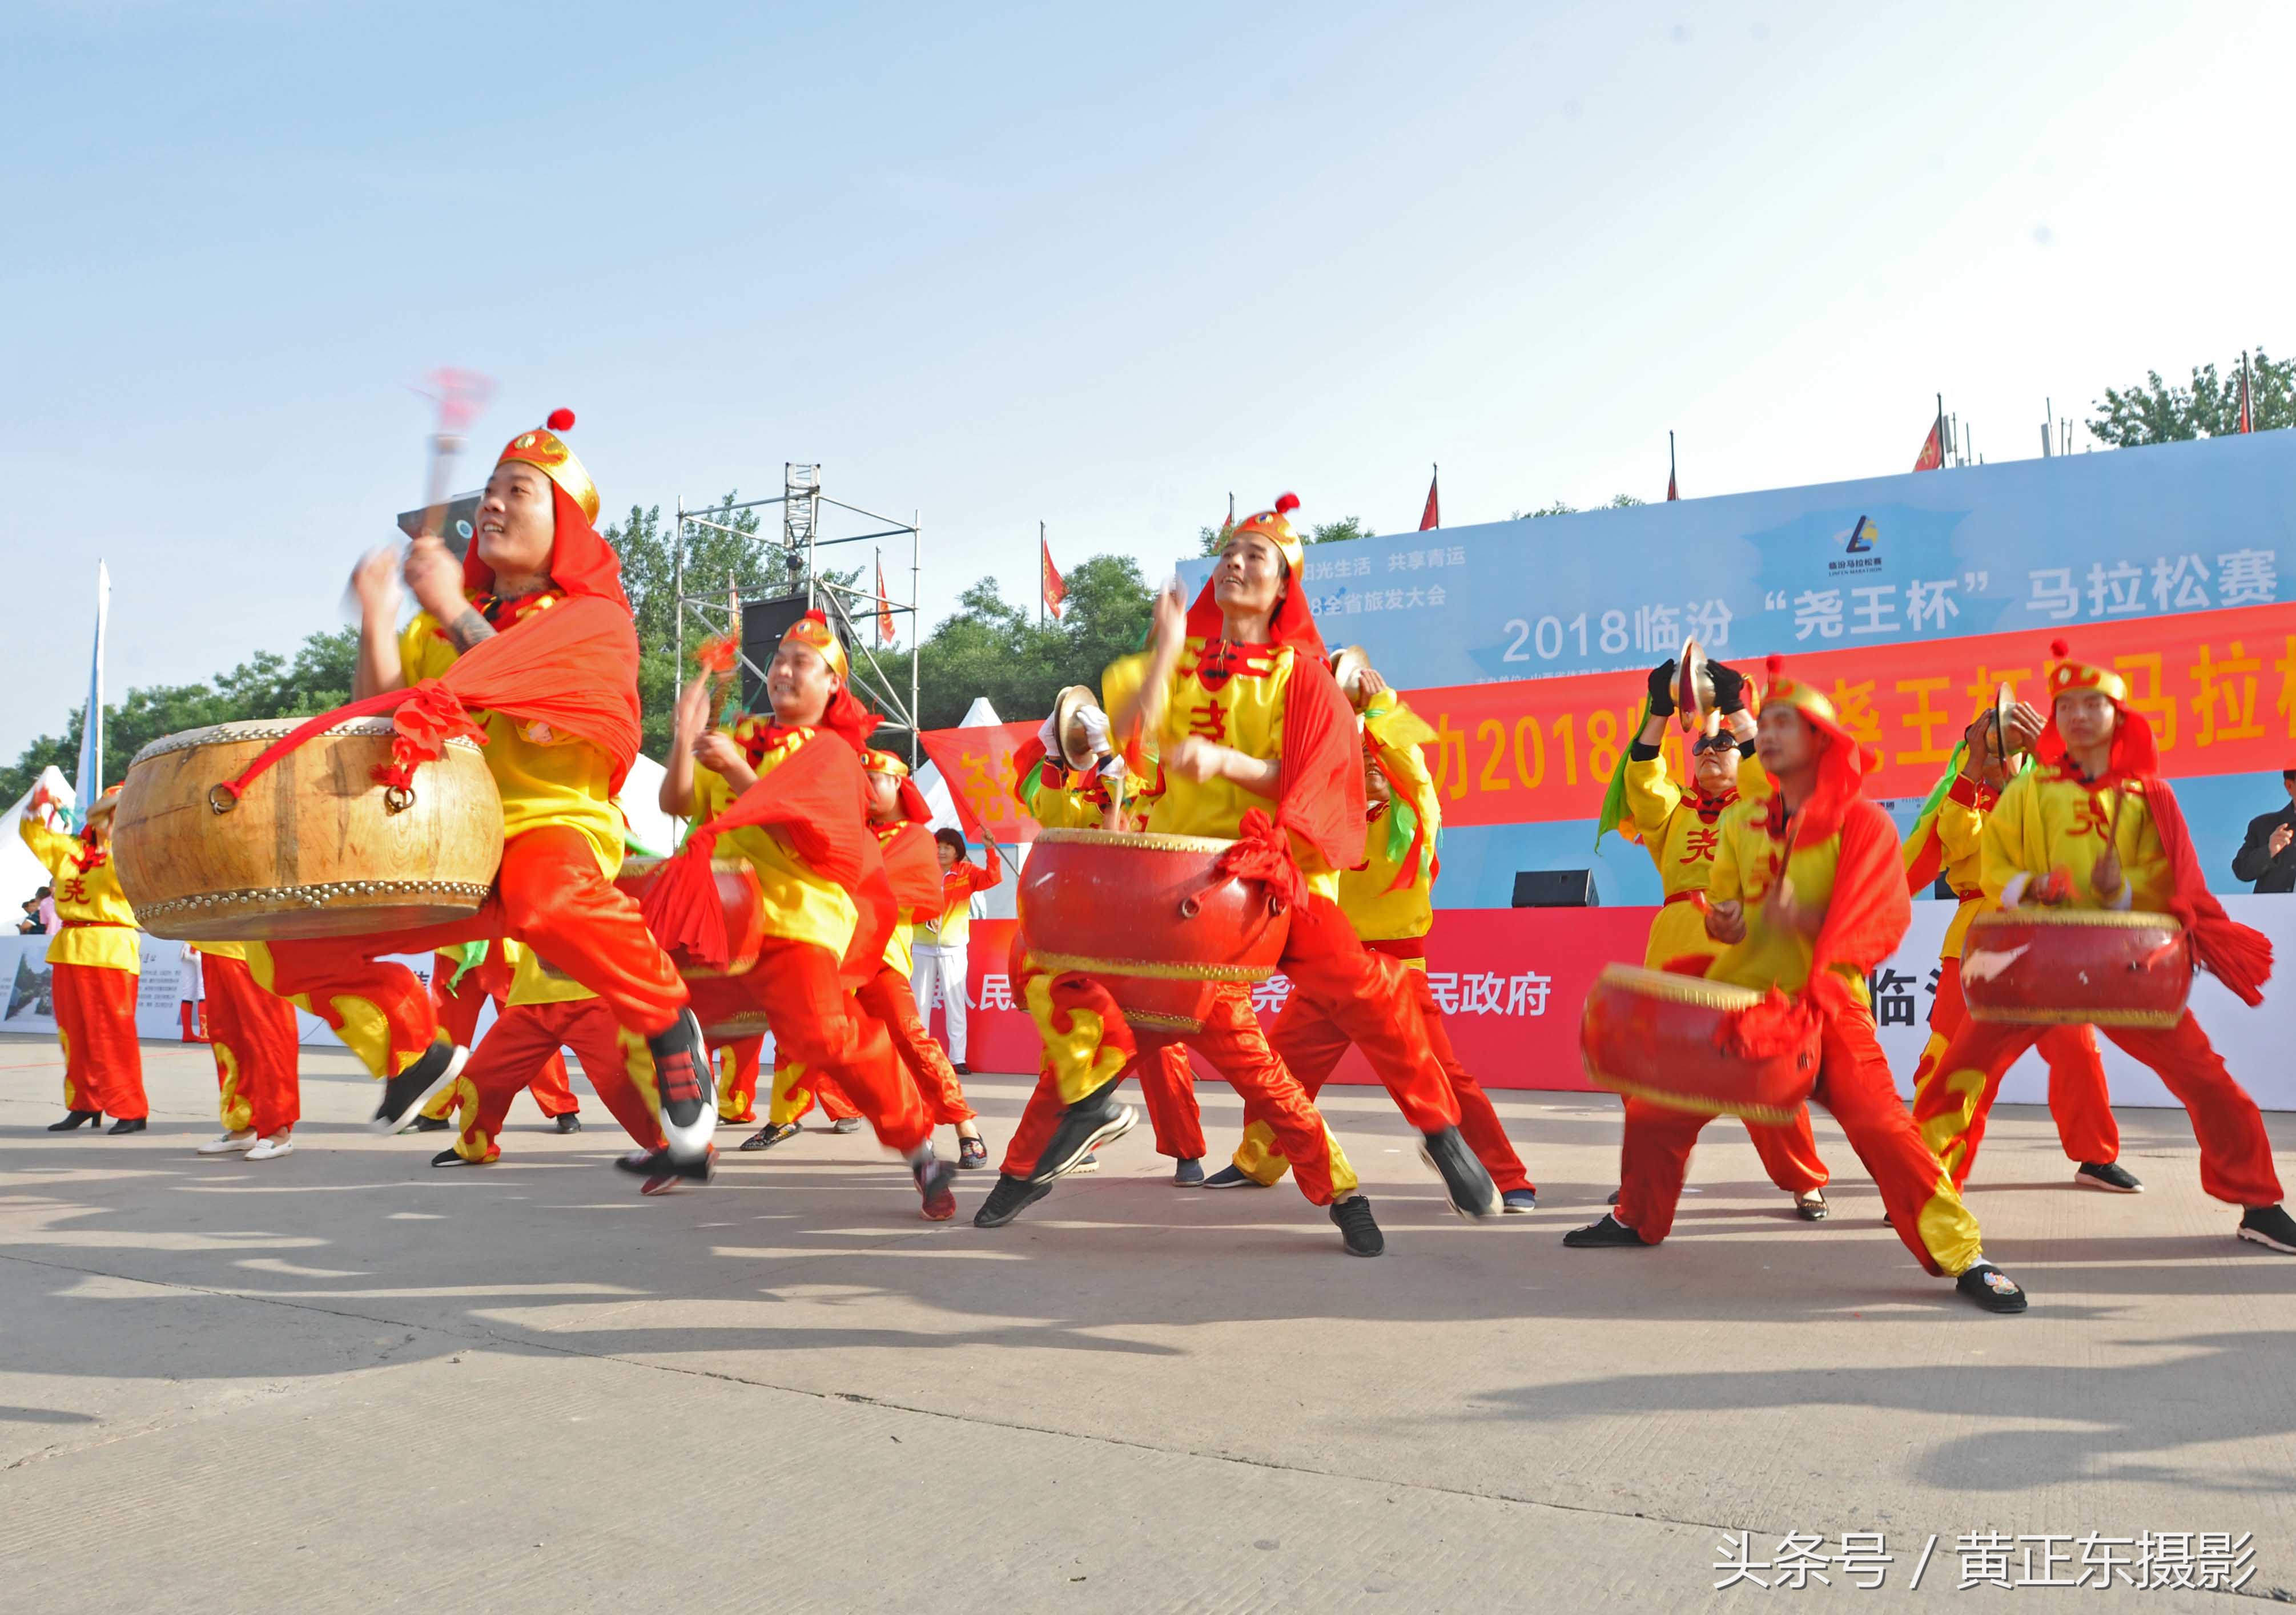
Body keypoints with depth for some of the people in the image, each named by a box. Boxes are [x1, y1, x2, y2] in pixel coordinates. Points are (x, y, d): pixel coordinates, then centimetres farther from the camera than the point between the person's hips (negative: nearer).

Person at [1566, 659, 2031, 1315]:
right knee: (1653, 1113, 8)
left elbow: (1879, 922, -13)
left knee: (1880, 1123, -21)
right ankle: (1637, 1220, 33)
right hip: (1737, 994, 5)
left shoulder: (1862, 822, -6)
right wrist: (1723, 924, -10)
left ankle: (1962, 1255, -4)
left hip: (1826, 1005, -5)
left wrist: (1804, 918, -29)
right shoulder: (1741, 823, 9)